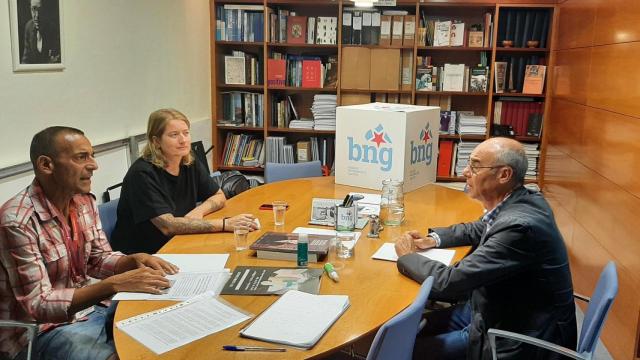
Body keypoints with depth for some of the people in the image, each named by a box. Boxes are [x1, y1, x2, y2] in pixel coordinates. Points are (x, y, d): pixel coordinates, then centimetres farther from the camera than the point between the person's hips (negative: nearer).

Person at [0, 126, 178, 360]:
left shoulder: (85, 202, -1)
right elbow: (39, 305, -24)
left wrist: (134, 260, -11)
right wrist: (114, 284, -31)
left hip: (87, 310, 7)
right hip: (40, 330, -7)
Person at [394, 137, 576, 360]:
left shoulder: (519, 225, -31)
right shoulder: (523, 200, -2)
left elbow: (450, 282, -27)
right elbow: (478, 230, 18)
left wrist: (406, 256, -10)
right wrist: (433, 239, 3)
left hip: (518, 340, -8)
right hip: (500, 309, 8)